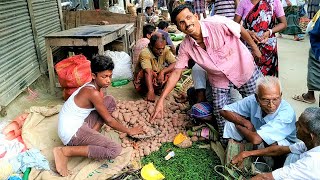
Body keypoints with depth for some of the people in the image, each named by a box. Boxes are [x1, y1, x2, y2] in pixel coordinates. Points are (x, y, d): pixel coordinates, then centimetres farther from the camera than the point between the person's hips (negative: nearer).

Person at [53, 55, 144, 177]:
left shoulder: (91, 86, 6)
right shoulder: (93, 93, -22)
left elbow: (104, 114, 19)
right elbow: (109, 121, -13)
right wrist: (129, 131, 0)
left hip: (77, 124, 9)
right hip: (72, 133, -9)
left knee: (110, 101, 8)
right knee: (115, 150, -22)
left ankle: (92, 136, 4)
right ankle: (65, 151, -13)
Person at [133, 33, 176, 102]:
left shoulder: (166, 50, -11)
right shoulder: (145, 53, -27)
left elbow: (174, 64, -17)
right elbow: (148, 72, -40)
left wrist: (162, 72, -32)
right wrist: (151, 91, -50)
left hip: (159, 78, 5)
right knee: (148, 72, -36)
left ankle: (158, 89, -10)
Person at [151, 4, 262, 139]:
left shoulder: (218, 23, -29)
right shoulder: (185, 47, -18)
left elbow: (241, 31, -12)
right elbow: (176, 73, -13)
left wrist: (254, 47, 4)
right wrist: (161, 99, -18)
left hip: (244, 69, -1)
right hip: (219, 79, 2)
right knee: (220, 113, 2)